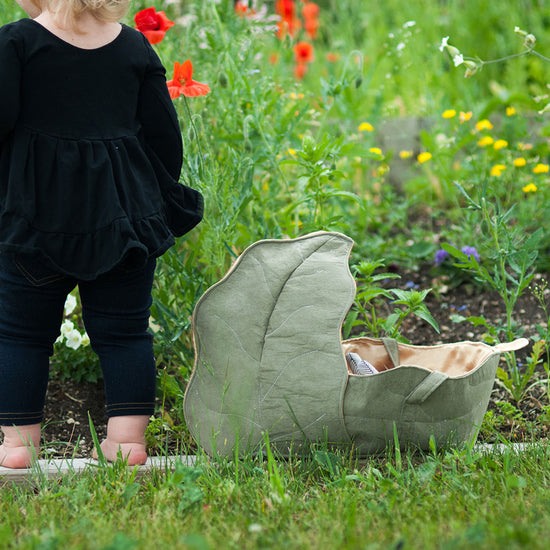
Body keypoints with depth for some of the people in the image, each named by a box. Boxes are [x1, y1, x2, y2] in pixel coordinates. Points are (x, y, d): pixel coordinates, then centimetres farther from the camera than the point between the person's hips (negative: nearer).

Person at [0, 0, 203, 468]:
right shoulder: (135, 47, 4)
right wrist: (161, 201, 19)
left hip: (38, 213, -3)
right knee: (124, 330, 9)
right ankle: (129, 436, 7)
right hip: (125, 213, 3)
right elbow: (164, 133, 7)